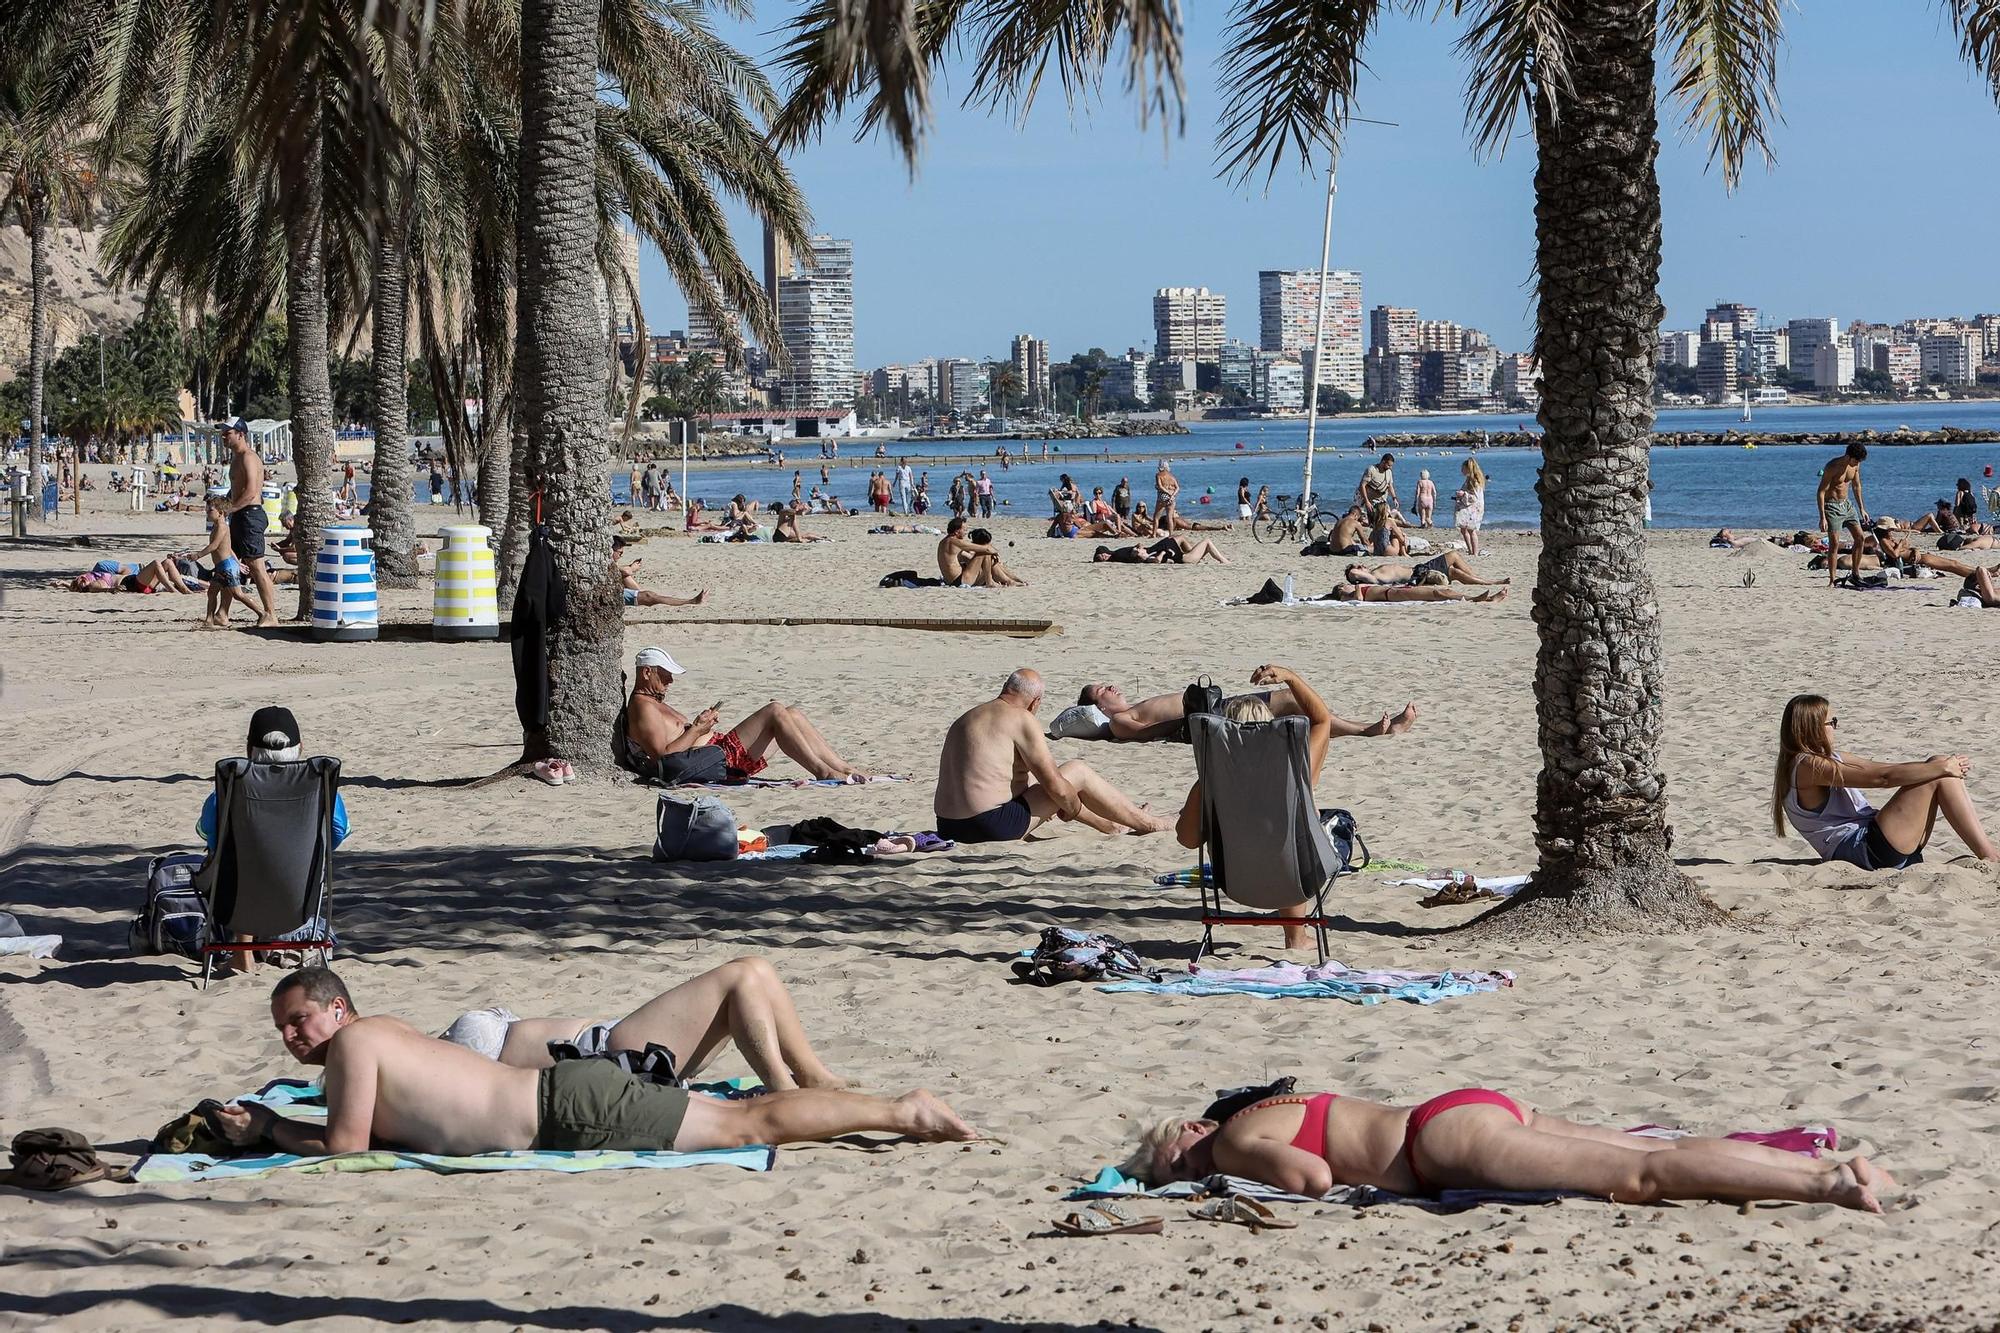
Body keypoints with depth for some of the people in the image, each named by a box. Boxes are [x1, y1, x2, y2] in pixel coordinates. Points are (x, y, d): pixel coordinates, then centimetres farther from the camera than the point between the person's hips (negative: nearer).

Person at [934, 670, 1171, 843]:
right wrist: (1074, 811, 12)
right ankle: (1148, 824, 19)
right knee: (1079, 771, 5)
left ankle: (1109, 825, 43)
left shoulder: (965, 719, 17)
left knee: (1032, 779, 31)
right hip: (994, 827, -8)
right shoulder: (1021, 720, -9)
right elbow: (1055, 785, -10)